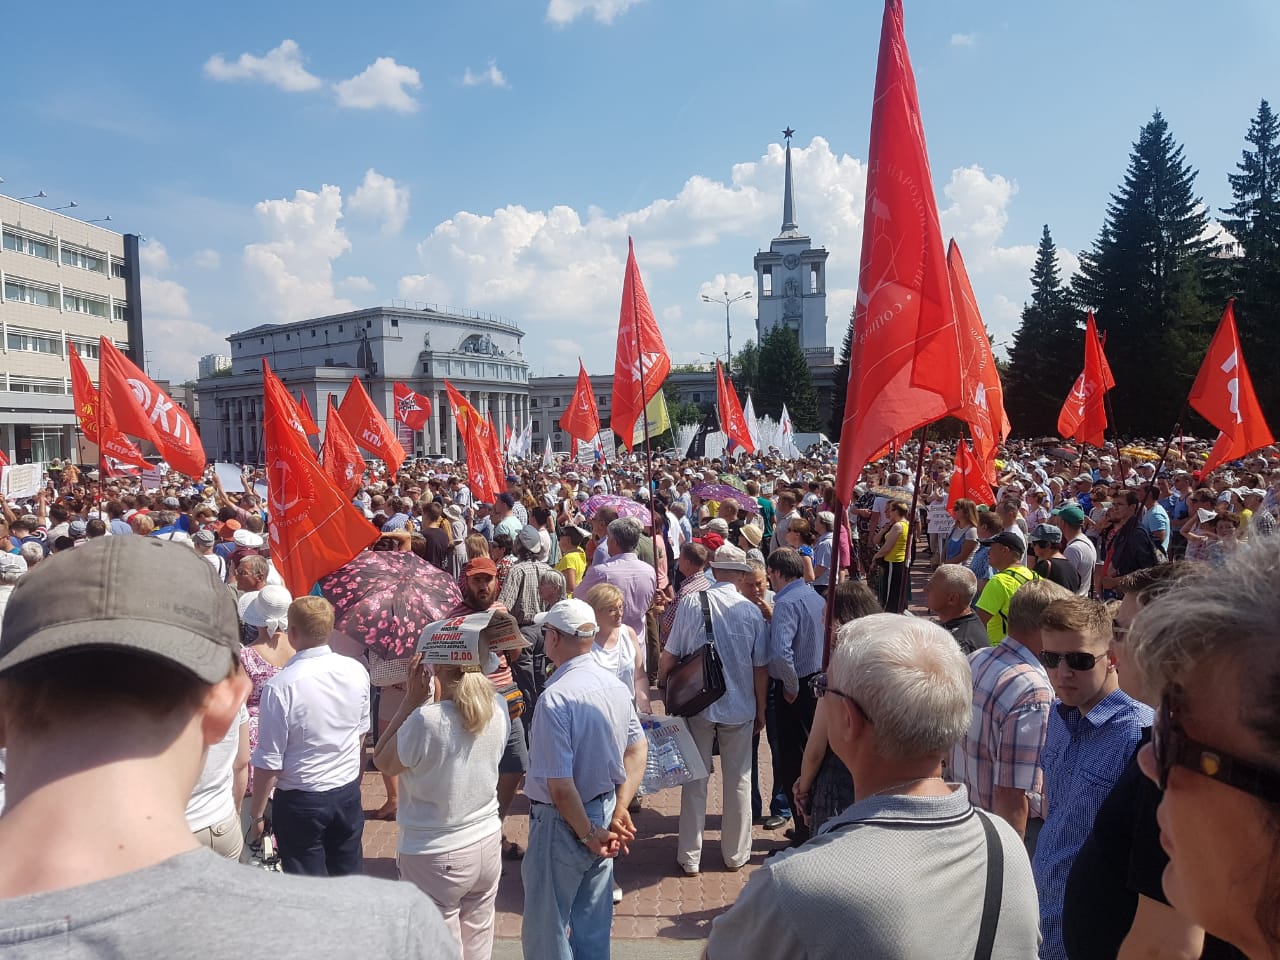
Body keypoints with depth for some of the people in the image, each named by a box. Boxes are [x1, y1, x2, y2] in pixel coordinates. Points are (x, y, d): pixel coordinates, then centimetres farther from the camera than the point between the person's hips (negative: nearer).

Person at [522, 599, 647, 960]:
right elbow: (639, 749, 4)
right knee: (594, 924, 22)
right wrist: (620, 809, 0)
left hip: (564, 820, -7)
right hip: (604, 810, 7)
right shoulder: (616, 685, -3)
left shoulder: (555, 697, -26)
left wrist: (588, 834, -14)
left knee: (546, 930, 13)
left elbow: (560, 785, -26)